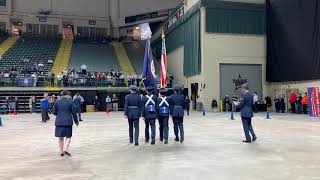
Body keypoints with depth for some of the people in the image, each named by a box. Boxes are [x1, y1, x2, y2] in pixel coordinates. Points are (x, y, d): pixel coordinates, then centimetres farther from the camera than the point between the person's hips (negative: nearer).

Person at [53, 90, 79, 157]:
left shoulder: (57, 102, 4)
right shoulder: (70, 102, -4)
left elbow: (54, 112, 8)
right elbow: (74, 113, -3)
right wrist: (76, 121, 8)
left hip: (59, 122, 3)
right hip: (68, 122, -3)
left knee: (61, 137, 12)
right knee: (68, 136, 8)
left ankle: (61, 152, 18)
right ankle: (65, 149, -9)